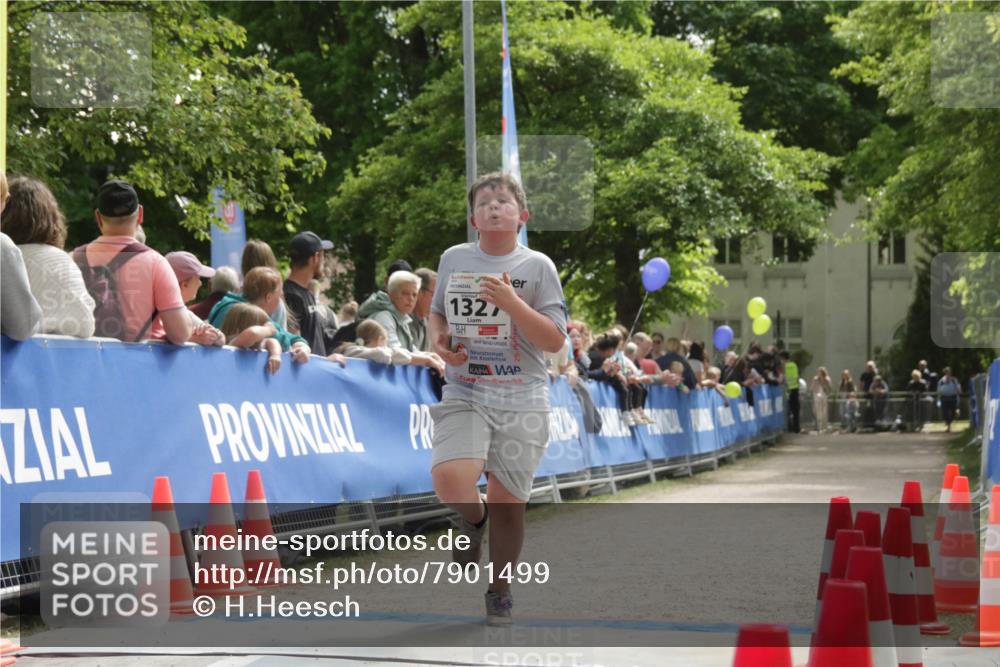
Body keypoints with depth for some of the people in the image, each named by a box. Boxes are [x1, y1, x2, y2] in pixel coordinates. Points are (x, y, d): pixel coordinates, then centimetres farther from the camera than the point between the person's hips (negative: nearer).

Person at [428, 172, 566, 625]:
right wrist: (438, 340, 1)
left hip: (521, 399, -1)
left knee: (507, 501, 2)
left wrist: (511, 303, -18)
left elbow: (555, 341, -6)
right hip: (464, 395, 1)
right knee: (449, 480, -24)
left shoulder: (537, 266, -1)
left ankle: (500, 592, 24)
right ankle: (473, 519, 13)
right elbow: (437, 312, 23)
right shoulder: (454, 259, 7)